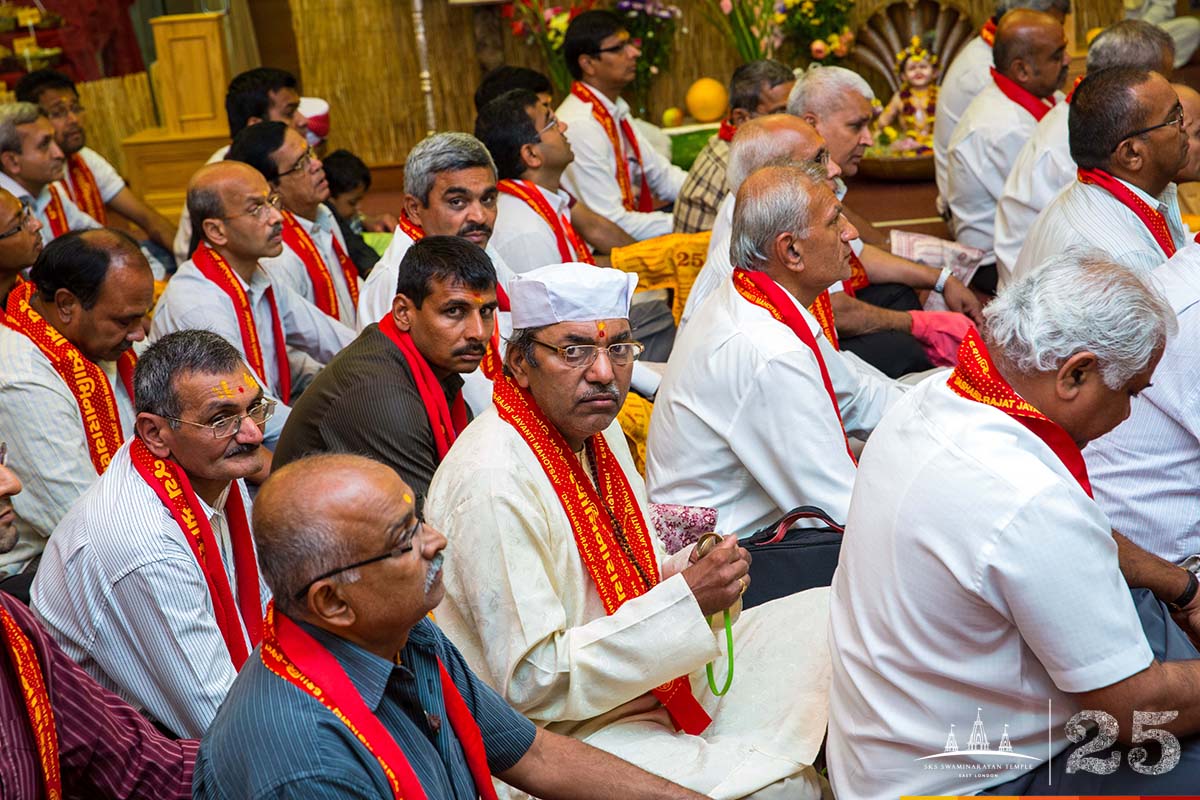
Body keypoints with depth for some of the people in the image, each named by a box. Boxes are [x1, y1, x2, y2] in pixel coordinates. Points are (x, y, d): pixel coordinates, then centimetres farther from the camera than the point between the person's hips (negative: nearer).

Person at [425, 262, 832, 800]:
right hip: (565, 735, -9)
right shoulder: (492, 482, -25)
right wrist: (686, 600, -26)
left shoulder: (600, 432, 4)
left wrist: (689, 572, -8)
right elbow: (532, 683, -25)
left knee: (820, 612, 7)